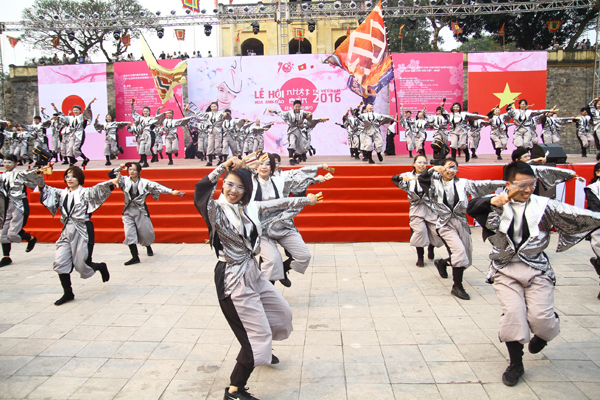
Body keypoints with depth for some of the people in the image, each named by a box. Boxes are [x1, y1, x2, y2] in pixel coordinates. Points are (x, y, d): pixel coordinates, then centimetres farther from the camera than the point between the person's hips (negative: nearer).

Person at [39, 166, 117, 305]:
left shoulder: (85, 193, -6)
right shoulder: (62, 193, 11)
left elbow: (97, 189, -21)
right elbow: (48, 191, 21)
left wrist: (111, 183, -38)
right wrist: (41, 183, 2)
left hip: (82, 231, -6)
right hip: (67, 231, 6)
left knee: (82, 265, -1)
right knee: (60, 262, -1)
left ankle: (101, 267, 33)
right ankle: (68, 293, 12)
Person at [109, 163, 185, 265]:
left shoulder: (144, 182, -5)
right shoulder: (124, 180, 1)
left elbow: (157, 186, -10)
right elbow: (111, 175, 5)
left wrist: (171, 191, -19)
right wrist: (119, 168, -10)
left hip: (141, 211, -1)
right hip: (128, 211, 1)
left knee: (145, 232, 10)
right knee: (129, 234, -7)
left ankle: (148, 247, 42)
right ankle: (135, 257, -3)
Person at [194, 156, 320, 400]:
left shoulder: (250, 207, 4)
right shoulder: (216, 210, -15)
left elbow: (278, 203, 18)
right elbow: (201, 189, -37)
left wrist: (306, 200, 28)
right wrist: (223, 167, -35)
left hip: (253, 273, 8)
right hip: (233, 278, -8)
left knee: (282, 311, 24)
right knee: (258, 332, -4)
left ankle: (261, 350, 52)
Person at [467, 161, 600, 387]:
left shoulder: (543, 206, 2)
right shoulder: (497, 205, -1)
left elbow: (575, 216, -4)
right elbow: (472, 209, -17)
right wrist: (491, 202, -35)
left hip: (537, 268, 1)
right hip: (505, 269, 0)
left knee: (540, 316, -6)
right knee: (512, 313, -11)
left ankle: (542, 333, 35)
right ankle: (516, 363, 10)